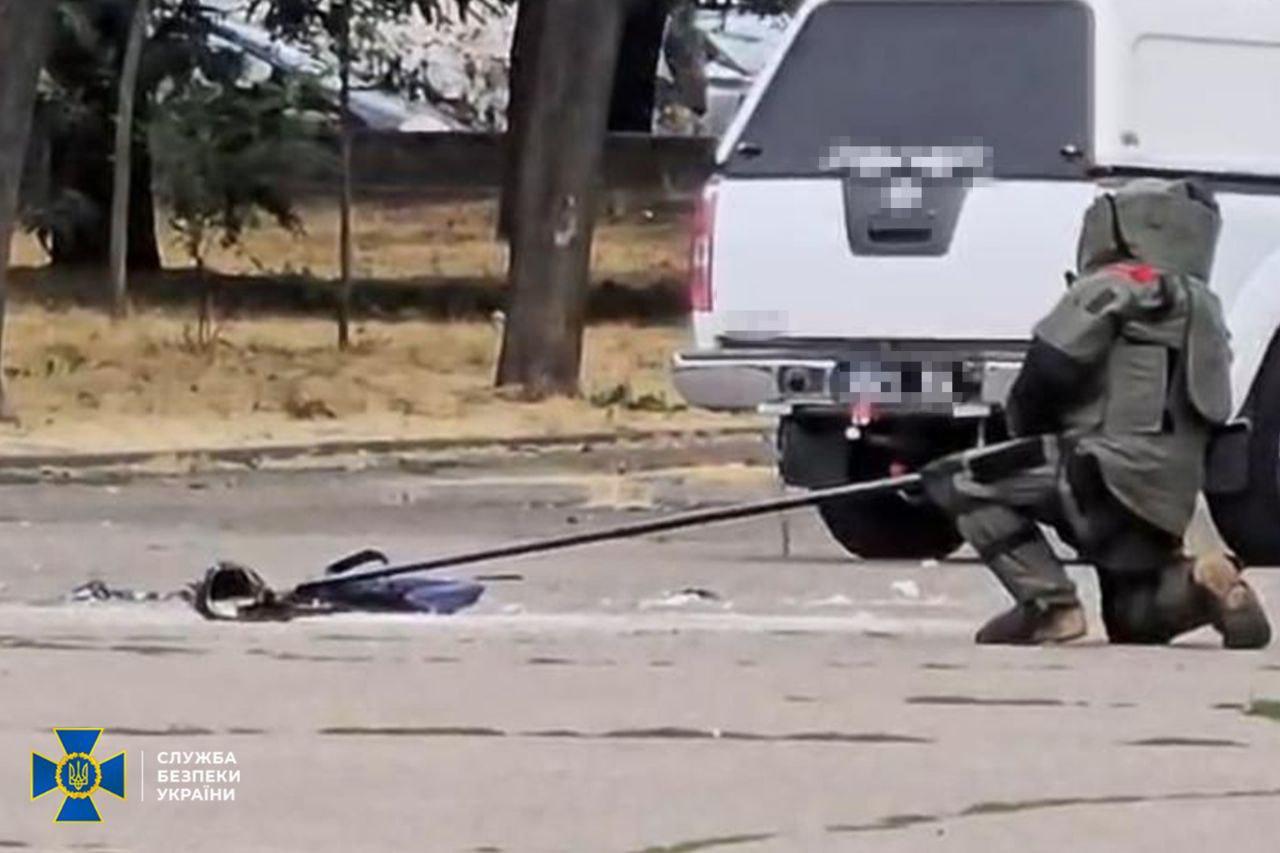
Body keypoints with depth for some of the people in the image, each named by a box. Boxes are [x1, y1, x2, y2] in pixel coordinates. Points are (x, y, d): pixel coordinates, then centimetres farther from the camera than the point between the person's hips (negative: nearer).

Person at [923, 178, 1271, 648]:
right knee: (1133, 622, 24)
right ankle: (1203, 582, -5)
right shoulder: (1201, 310, 23)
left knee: (955, 482, -6)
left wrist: (1027, 432, 11)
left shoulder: (1115, 288, -4)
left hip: (1113, 470, -9)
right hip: (1168, 499, 9)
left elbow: (1047, 370, -10)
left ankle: (1050, 604, -13)